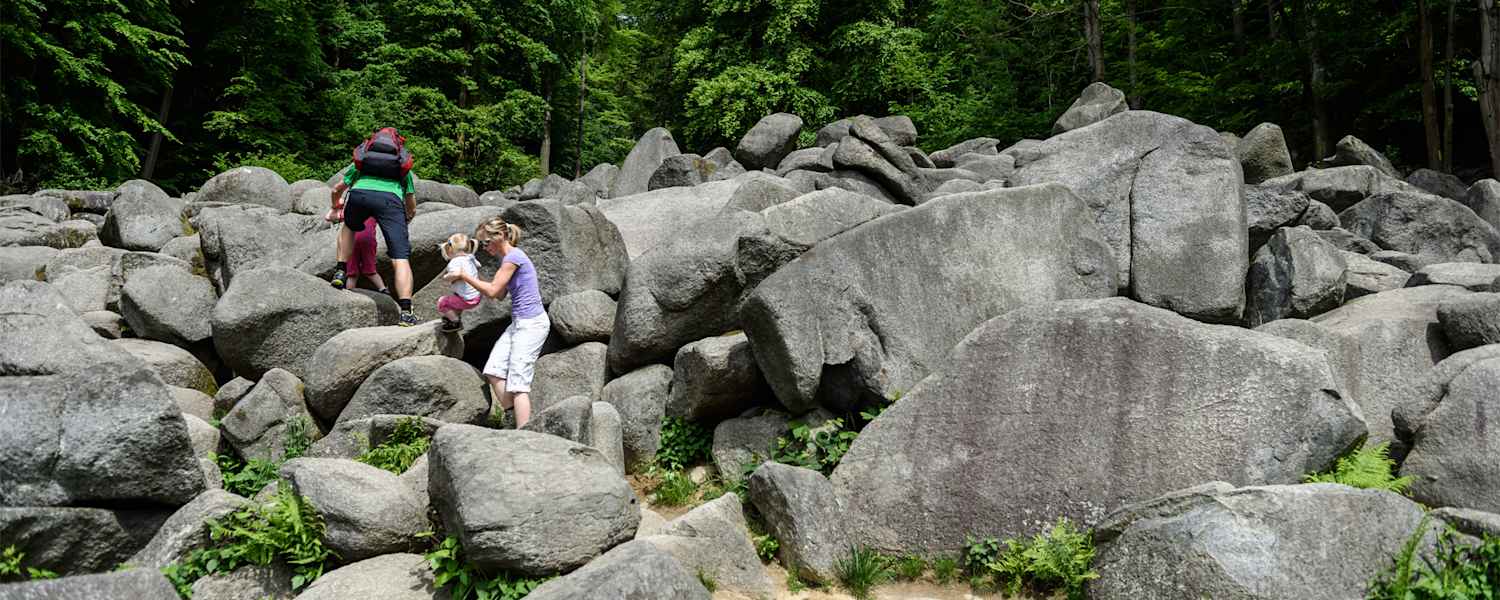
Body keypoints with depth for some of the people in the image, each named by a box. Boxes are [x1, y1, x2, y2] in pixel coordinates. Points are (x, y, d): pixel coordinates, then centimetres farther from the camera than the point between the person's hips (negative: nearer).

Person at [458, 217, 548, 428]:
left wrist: (465, 276, -5)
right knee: (493, 370, 4)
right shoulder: (508, 258, 14)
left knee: (518, 381, -10)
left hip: (532, 324, -10)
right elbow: (500, 294, 16)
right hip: (518, 323, 10)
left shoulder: (514, 257, -15)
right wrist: (467, 279, 8)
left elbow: (493, 290, -16)